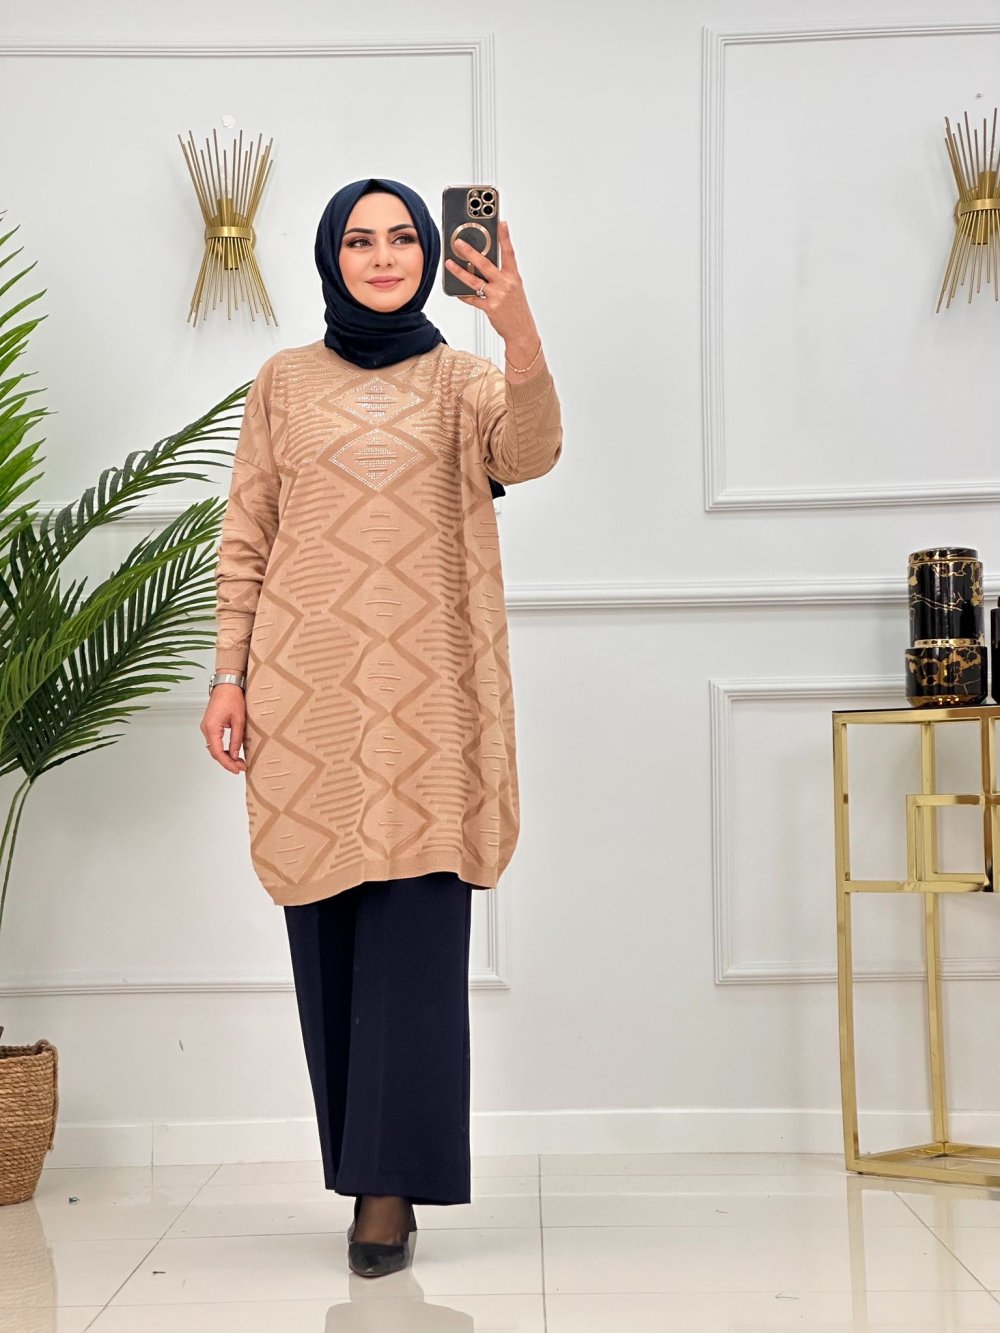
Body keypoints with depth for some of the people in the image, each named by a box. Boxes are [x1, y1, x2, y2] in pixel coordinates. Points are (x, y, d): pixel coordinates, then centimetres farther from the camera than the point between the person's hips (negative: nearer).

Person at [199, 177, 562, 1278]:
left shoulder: (463, 380, 9)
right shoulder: (284, 383, 12)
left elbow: (531, 452, -14)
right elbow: (244, 542, 10)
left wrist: (518, 330, -31)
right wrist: (228, 674, 1)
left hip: (426, 693, -1)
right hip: (306, 690, 2)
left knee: (416, 933, -5)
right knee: (327, 931, 4)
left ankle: (392, 1186, 3)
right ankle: (368, 1171, 18)